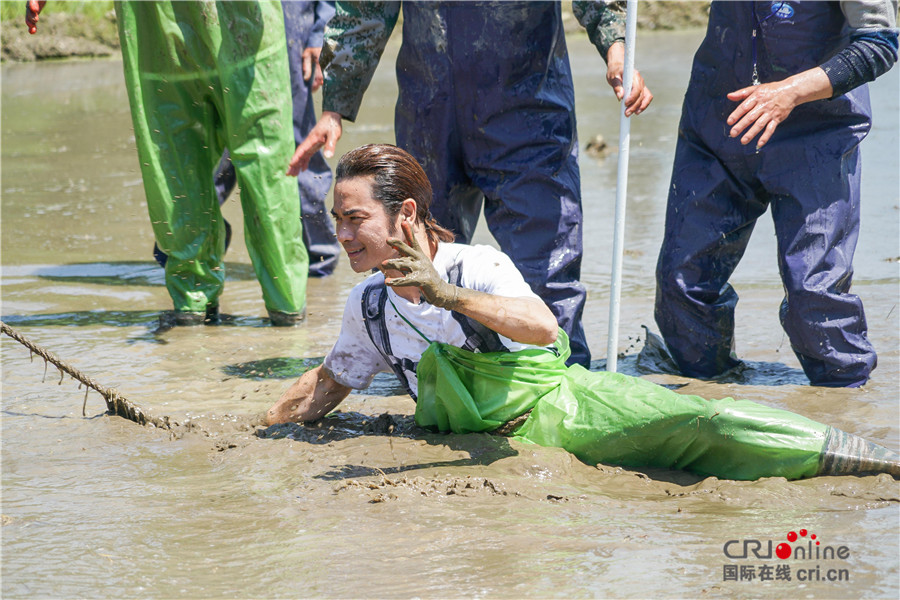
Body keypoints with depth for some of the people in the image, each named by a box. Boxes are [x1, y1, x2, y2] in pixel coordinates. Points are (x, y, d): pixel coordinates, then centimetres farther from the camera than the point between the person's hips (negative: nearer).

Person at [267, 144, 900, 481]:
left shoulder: (477, 266, -15)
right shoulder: (367, 305, 4)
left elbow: (544, 326, -35)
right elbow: (331, 381, 24)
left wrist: (446, 294, -45)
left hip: (569, 404, -5)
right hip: (513, 439, 5)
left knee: (707, 425, -23)